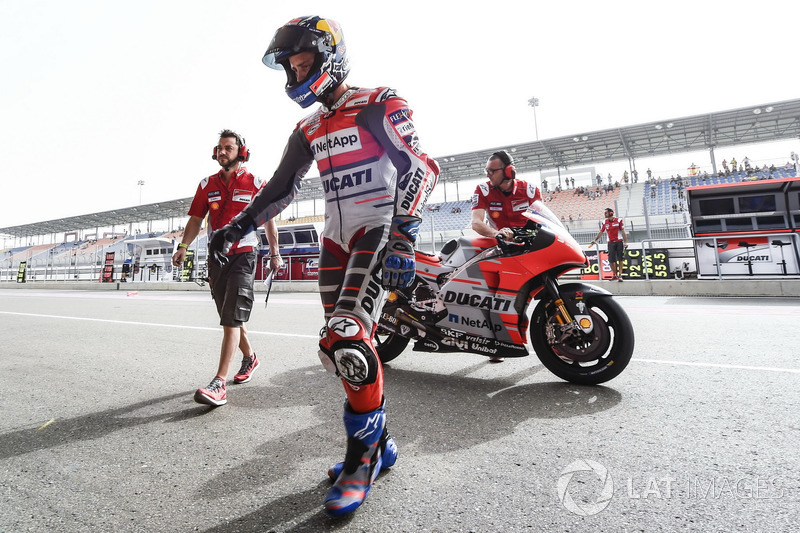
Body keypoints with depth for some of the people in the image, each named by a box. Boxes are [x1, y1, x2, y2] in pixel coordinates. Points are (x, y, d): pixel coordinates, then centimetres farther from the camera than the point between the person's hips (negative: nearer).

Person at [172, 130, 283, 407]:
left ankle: (220, 384, -15)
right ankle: (249, 358, 35)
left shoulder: (255, 183, 1)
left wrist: (275, 254, 2)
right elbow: (196, 218, 10)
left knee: (232, 318, -13)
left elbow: (269, 220, 4)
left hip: (244, 256, -5)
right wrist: (183, 246, -5)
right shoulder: (207, 184, 11)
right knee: (230, 317, 13)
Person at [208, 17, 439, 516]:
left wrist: (403, 238, -26)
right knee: (348, 348, 5)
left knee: (347, 338, -21)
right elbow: (281, 186, 23)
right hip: (336, 239, 7)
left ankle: (362, 457, 1)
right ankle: (380, 443, 23)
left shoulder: (379, 105, -1)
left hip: (380, 230, -7)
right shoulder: (309, 129, 20)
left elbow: (419, 165, -13)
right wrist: (238, 226, 17)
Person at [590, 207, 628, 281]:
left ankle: (620, 275, 1)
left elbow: (623, 232, -3)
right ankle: (614, 275, 12)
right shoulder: (604, 222, 7)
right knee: (611, 260, -3)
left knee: (620, 259, -3)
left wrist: (625, 242, -9)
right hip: (610, 243, 3)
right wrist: (595, 240, 10)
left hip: (619, 242, -3)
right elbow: (601, 232, 15)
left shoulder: (618, 220, -3)